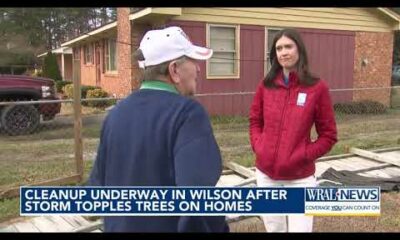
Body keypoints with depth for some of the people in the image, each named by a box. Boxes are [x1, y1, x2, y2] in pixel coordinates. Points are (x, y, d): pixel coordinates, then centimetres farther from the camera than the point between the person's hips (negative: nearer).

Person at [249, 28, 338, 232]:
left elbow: (328, 135, -3)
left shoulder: (317, 87, -8)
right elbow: (254, 121, 12)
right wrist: (259, 147, -4)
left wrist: (302, 155, -13)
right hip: (266, 174, 3)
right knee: (274, 229, 18)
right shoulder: (266, 86, 2)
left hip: (300, 178, -3)